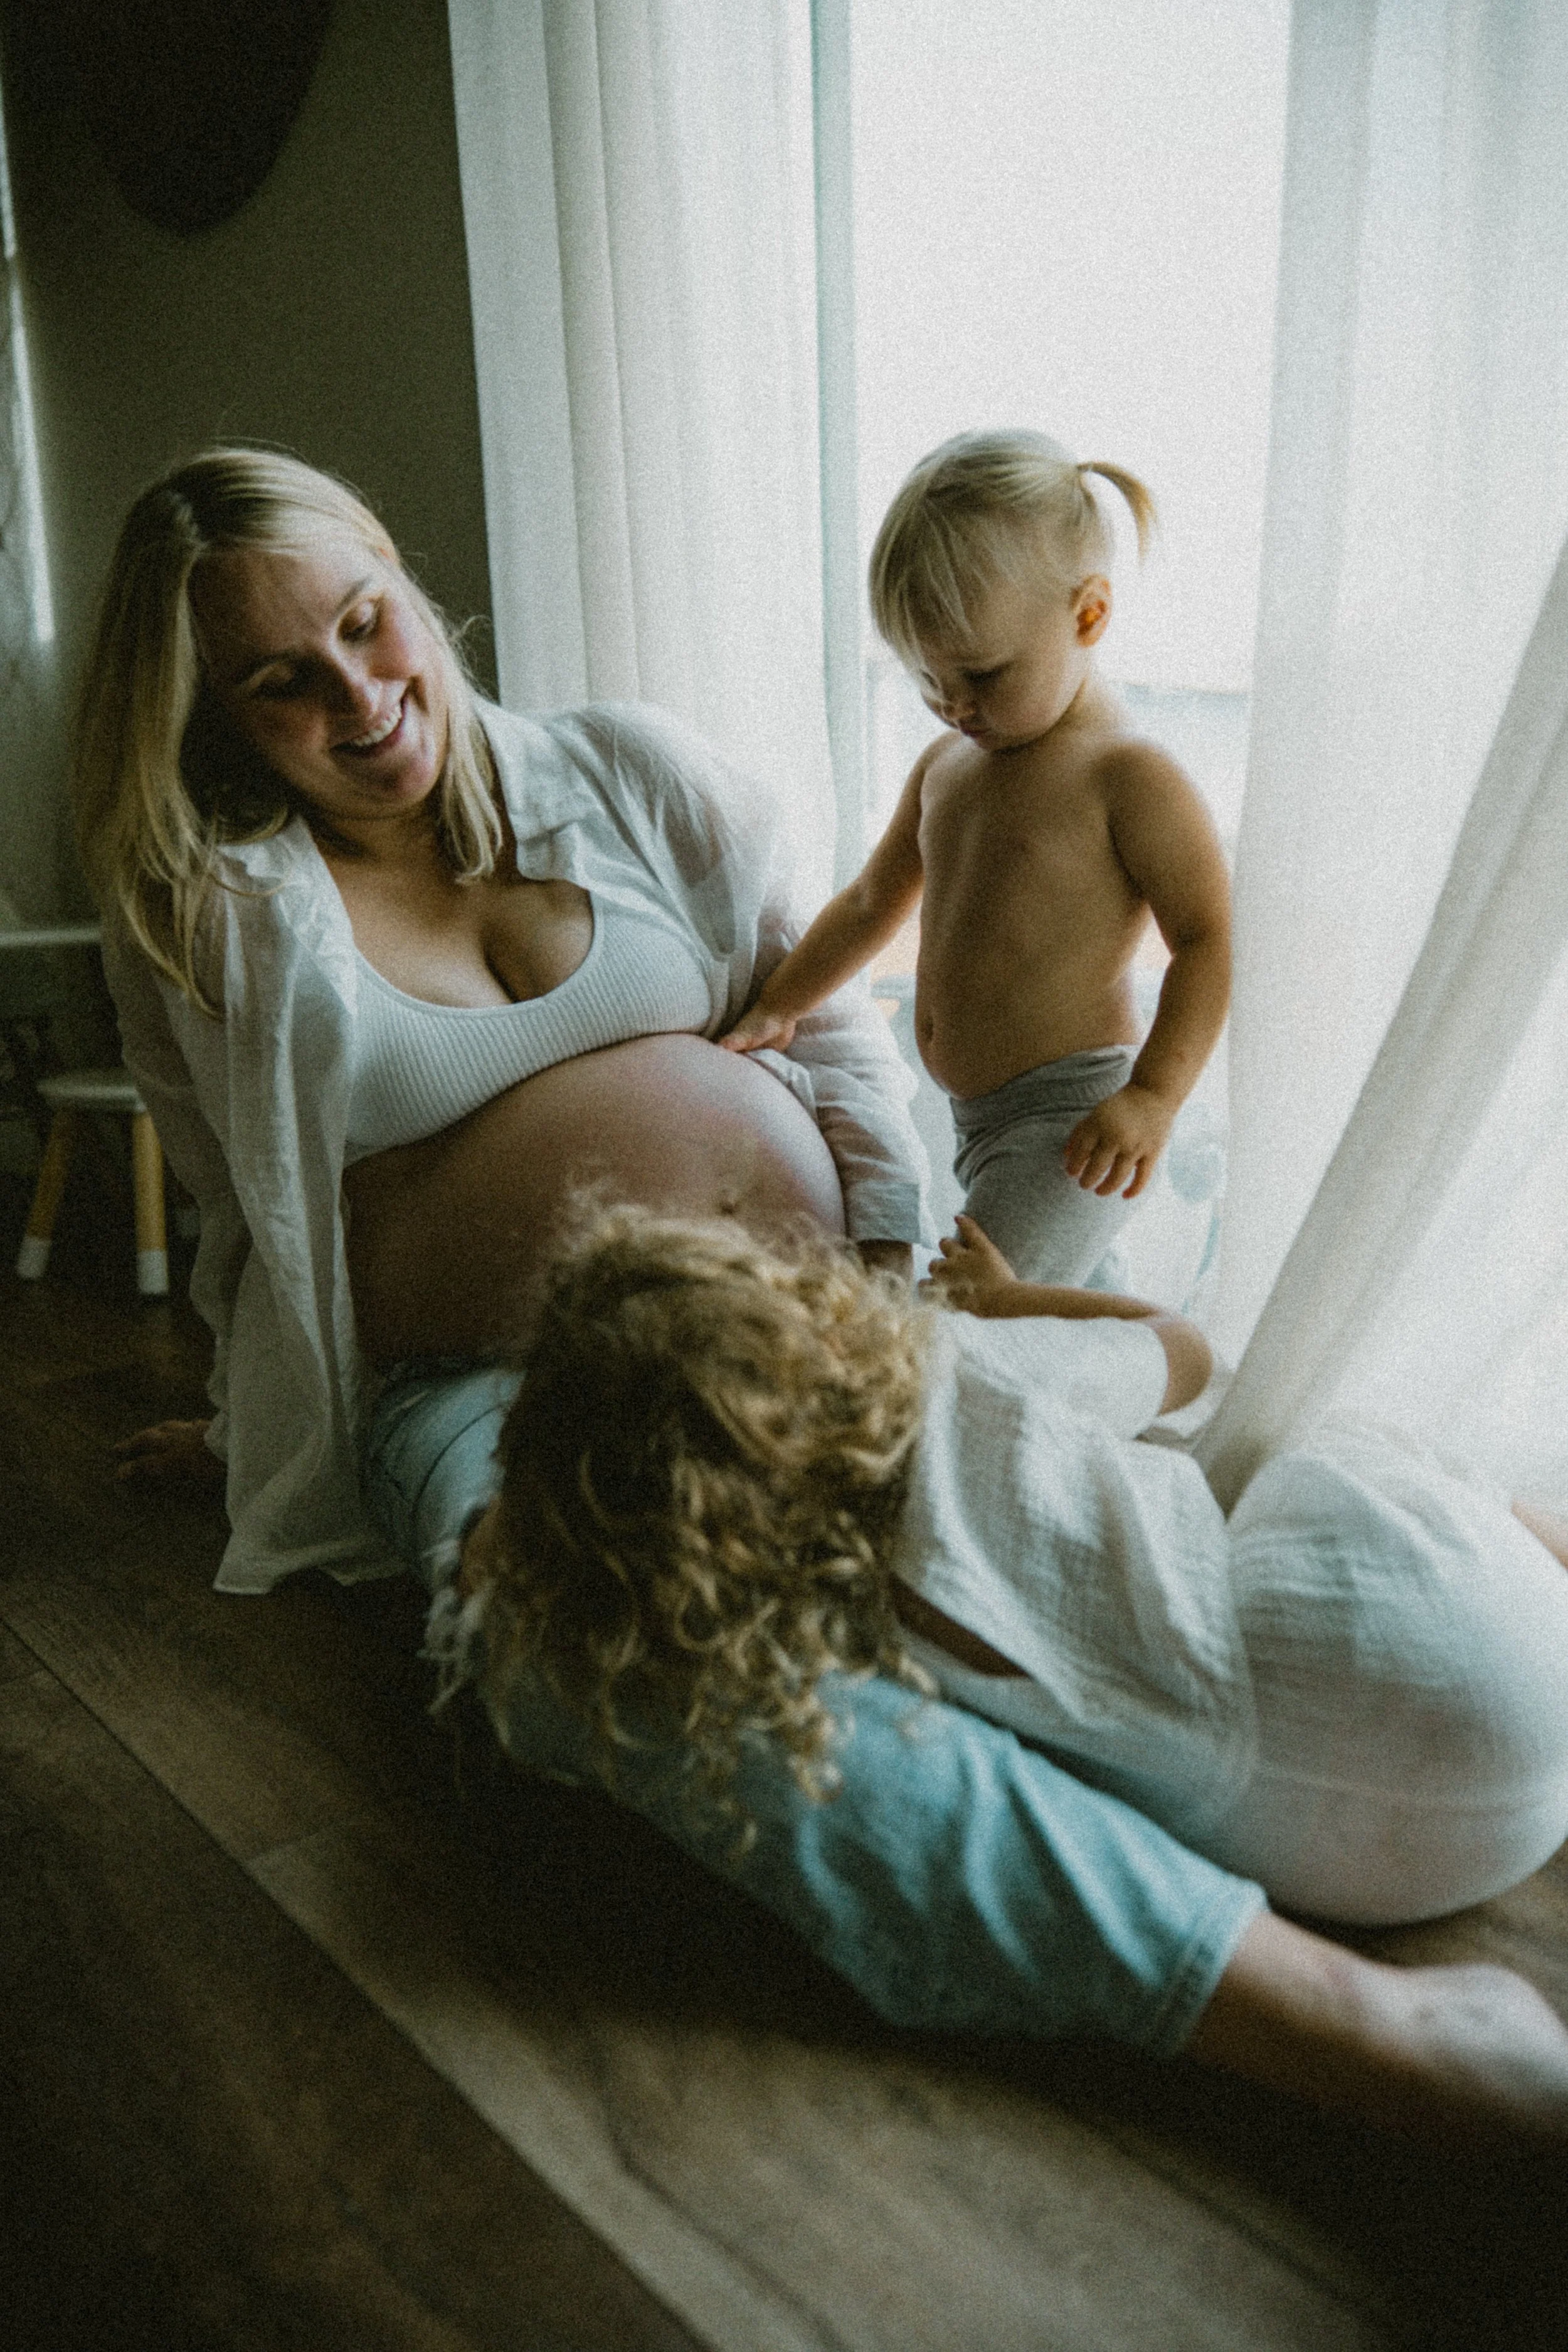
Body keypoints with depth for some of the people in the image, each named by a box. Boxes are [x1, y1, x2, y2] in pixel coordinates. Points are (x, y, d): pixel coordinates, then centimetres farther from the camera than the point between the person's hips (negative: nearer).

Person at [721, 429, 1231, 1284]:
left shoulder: (1129, 777, -13)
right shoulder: (945, 764, 12)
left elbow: (1210, 940, -14)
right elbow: (873, 902, 24)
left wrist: (1151, 1096, -25)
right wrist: (772, 1011, 23)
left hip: (1074, 1117, -8)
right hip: (974, 1118, 8)